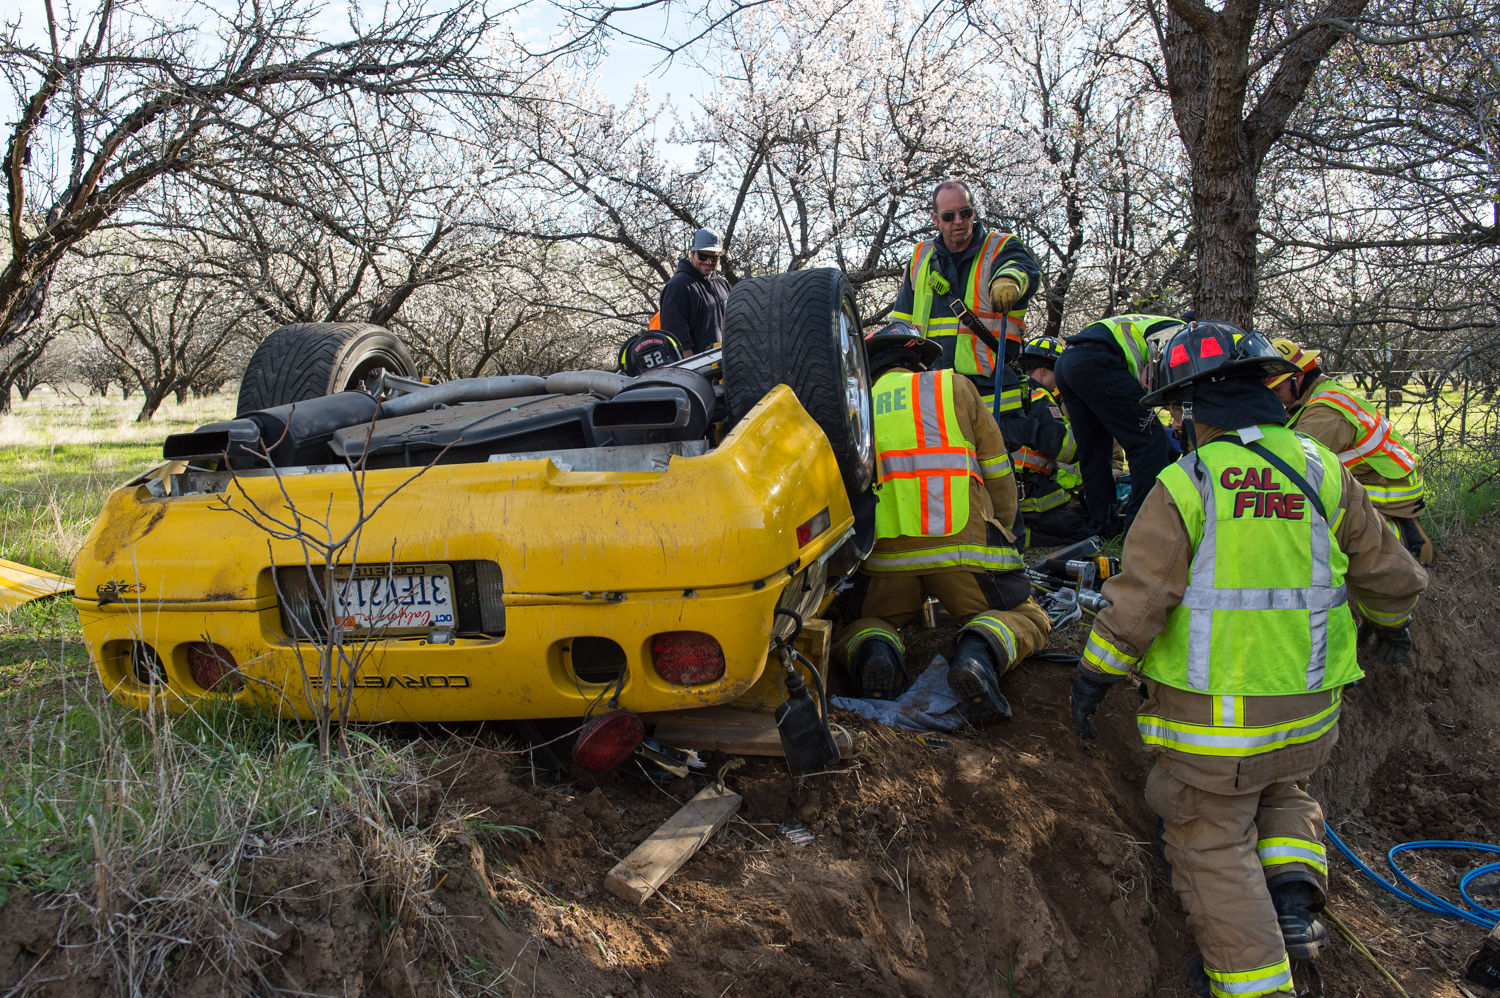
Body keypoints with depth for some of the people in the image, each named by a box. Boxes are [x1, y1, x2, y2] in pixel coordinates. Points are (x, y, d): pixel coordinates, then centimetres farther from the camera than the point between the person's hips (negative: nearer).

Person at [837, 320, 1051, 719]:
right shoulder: (955, 387, 15)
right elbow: (998, 477, 18)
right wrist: (999, 538, 32)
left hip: (884, 555, 1)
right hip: (962, 548, -1)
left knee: (860, 623, 25)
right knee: (1027, 618, 17)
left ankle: (875, 651, -12)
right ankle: (981, 652, -17)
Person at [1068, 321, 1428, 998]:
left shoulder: (1182, 486, -14)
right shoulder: (1321, 469, 0)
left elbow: (1138, 599, -15)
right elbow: (1389, 573, 12)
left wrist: (1093, 676, -2)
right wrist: (1386, 623, 33)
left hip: (1212, 716, -5)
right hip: (1307, 712, 5)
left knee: (1212, 842, 10)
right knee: (1283, 792, 31)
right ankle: (1294, 898, 12)